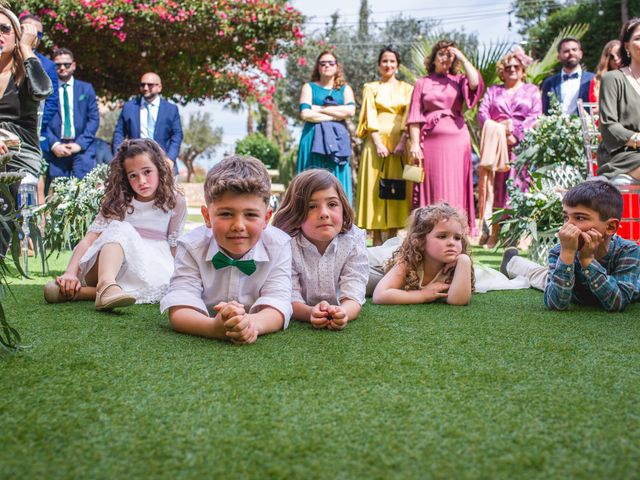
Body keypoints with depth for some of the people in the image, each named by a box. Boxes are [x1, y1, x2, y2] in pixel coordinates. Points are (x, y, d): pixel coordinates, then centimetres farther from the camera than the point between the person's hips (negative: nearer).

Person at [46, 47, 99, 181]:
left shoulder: (86, 88, 13)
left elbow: (94, 119, 6)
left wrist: (80, 144, -6)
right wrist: (54, 144, -10)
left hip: (82, 148, 1)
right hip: (56, 149, -1)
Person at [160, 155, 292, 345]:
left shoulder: (279, 246, -11)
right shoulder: (191, 247, -13)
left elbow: (277, 306, -20)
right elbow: (179, 311, -23)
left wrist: (253, 323, -45)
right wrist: (214, 328, -45)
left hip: (254, 342, 1)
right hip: (201, 343, 0)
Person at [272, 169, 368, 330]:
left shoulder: (354, 240, -12)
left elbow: (353, 295, -20)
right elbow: (289, 298, -22)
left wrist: (343, 312, -45)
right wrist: (311, 313, -46)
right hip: (298, 324, -1)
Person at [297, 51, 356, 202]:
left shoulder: (345, 89, 15)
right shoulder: (309, 87, 11)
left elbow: (350, 110, -5)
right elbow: (305, 114, -5)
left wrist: (320, 109, -4)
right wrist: (335, 116, -4)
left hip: (337, 140, 2)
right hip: (314, 140, -1)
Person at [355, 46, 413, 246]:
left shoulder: (406, 88, 14)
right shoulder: (370, 88, 12)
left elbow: (409, 117, 3)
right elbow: (370, 118, 1)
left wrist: (401, 143, -11)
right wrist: (378, 143, -12)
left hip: (399, 142, 1)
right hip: (376, 141, -1)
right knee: (375, 187, -5)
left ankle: (393, 235, 2)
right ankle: (377, 238, -2)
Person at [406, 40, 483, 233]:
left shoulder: (459, 81, 13)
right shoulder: (422, 83, 13)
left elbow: (475, 83, -11)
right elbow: (415, 116, 6)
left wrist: (463, 58, -2)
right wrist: (414, 143, -5)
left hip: (456, 138, 0)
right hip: (431, 139, 0)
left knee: (455, 187, -2)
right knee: (433, 188, -1)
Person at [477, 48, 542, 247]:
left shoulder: (532, 90, 17)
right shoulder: (493, 91, 22)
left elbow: (535, 117, 2)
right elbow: (482, 113, 7)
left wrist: (516, 134, -13)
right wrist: (500, 131, -10)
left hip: (522, 145, -1)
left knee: (518, 186, -10)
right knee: (495, 186, -12)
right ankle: (493, 232, -14)